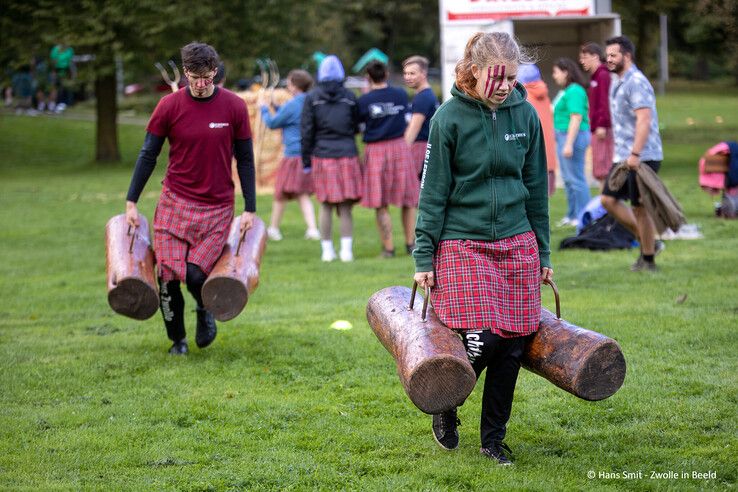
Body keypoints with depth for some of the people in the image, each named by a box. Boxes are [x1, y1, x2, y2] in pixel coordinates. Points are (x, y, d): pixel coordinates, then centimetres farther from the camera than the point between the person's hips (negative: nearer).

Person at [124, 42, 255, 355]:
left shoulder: (234, 107, -2)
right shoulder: (169, 106, -3)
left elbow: (245, 160, 5)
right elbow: (148, 155, 4)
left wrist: (250, 209, 3)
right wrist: (131, 203, 1)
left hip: (217, 208, -1)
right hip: (174, 203, 1)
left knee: (196, 274, -14)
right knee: (168, 277, -5)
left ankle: (204, 312, 21)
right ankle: (177, 339, 19)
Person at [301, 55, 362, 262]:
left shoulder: (312, 98, 0)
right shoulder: (349, 96, 2)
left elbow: (307, 131, 0)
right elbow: (356, 127, 9)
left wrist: (306, 160, 5)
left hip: (322, 156, 0)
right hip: (347, 154, 0)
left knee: (325, 206, 7)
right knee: (346, 207, 3)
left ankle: (327, 250, 10)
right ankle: (346, 249, -2)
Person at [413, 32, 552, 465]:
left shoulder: (525, 115, 4)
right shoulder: (450, 117, -7)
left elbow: (536, 189, 12)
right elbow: (433, 191, -3)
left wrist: (543, 254, 13)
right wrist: (424, 257, -5)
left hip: (517, 243, 4)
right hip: (463, 245, -4)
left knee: (513, 345, 2)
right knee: (480, 340, -14)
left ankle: (494, 438, 17)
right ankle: (445, 406, 16)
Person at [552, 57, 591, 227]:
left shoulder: (575, 91, -16)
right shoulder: (565, 91, 15)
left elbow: (576, 118, -22)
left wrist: (569, 144, -24)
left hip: (573, 136, -11)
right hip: (563, 136, 11)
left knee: (576, 178, -7)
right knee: (568, 178, 15)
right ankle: (572, 215, 23)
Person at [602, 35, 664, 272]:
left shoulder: (636, 82, -15)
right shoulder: (617, 83, 16)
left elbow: (644, 119, -24)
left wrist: (635, 154, -29)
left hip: (642, 157, -10)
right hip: (623, 156, 10)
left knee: (639, 207, -3)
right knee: (609, 199, 6)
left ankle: (648, 260, 9)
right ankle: (649, 242, 15)